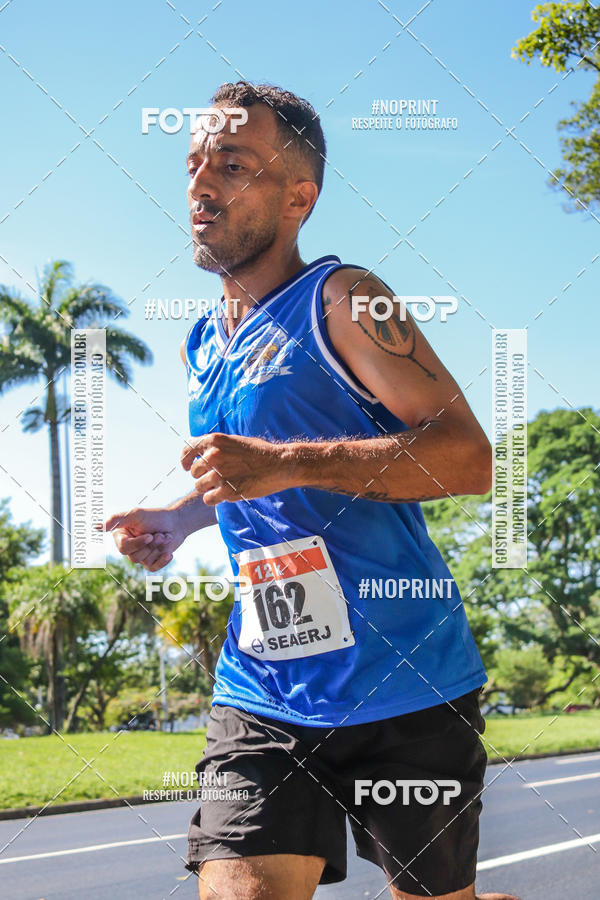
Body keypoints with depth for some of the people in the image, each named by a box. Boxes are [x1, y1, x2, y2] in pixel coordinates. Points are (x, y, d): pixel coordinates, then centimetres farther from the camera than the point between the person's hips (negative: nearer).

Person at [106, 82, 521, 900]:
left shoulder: (341, 303, -7)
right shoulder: (201, 347, 14)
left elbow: (470, 457, -19)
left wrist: (284, 463, -26)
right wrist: (180, 518, 10)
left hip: (404, 687, -5)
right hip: (261, 695, 5)